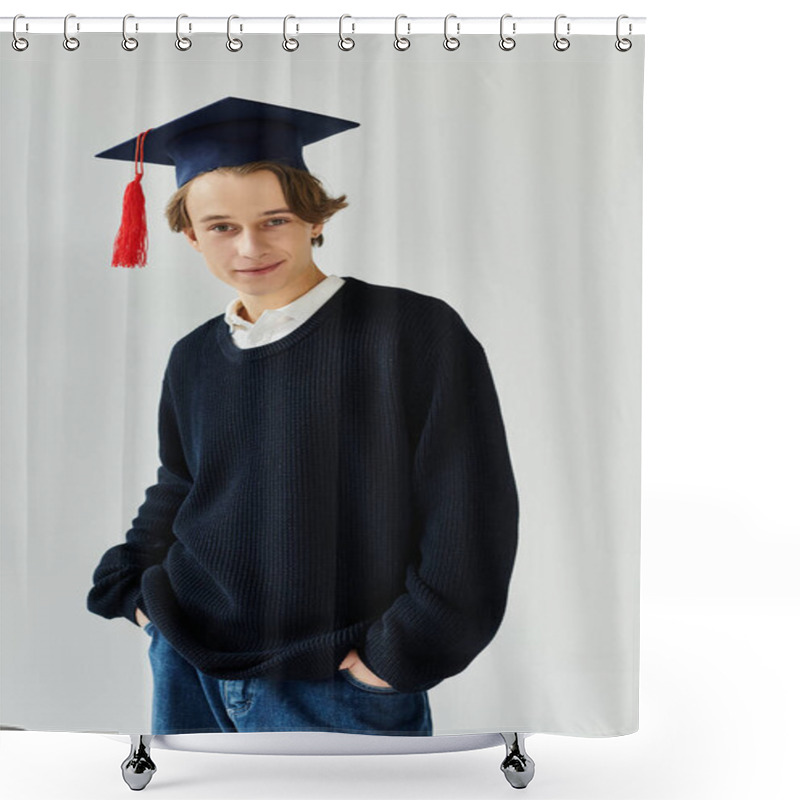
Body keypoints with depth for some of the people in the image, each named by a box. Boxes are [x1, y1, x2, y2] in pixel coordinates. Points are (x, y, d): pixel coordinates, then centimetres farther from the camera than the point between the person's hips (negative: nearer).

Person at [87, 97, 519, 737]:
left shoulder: (414, 332, -13)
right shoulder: (194, 359, 4)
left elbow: (472, 510, -14)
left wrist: (402, 653, -14)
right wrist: (136, 583, 8)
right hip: (187, 670, 5)